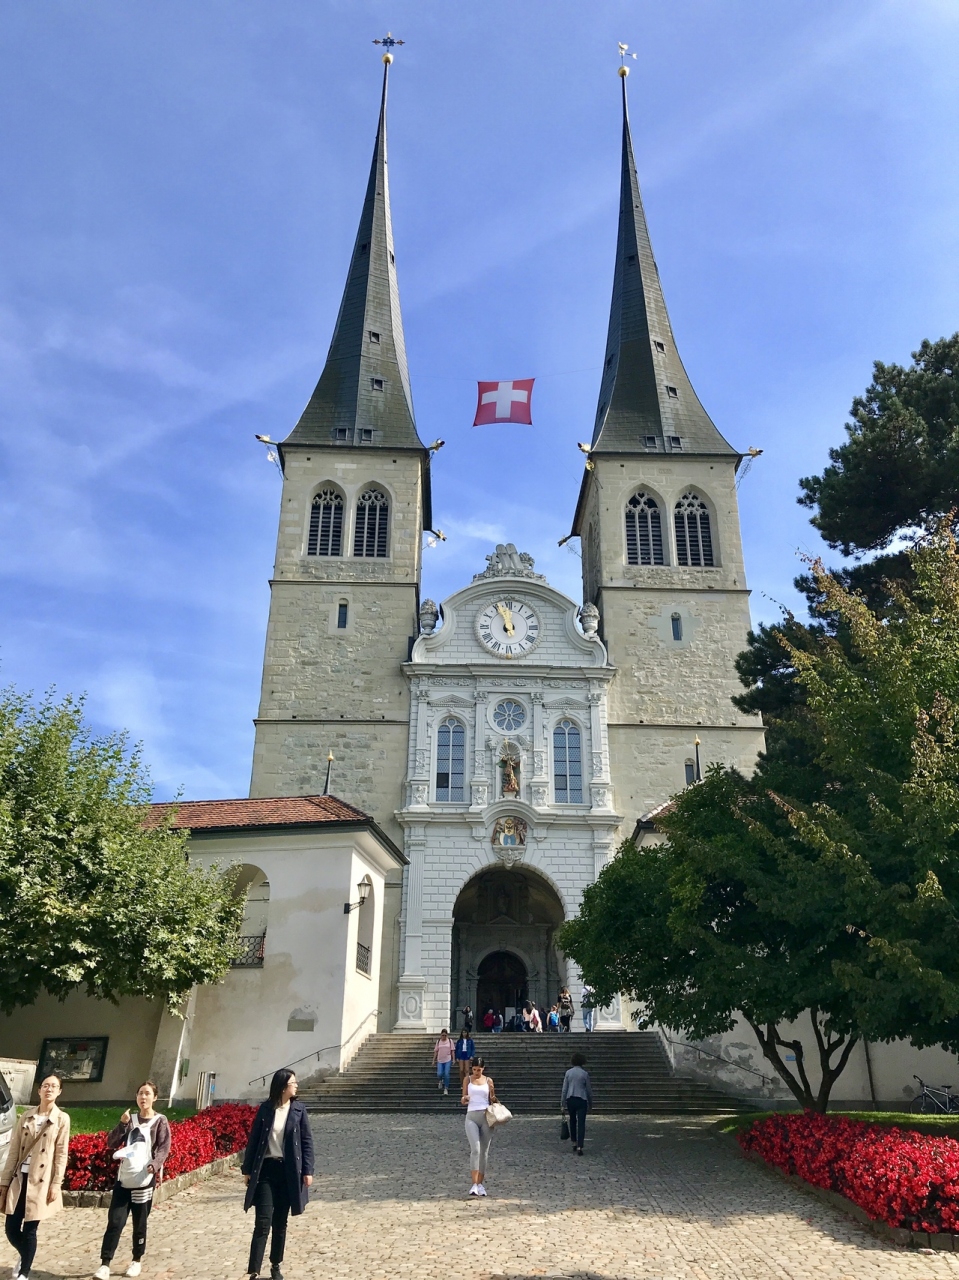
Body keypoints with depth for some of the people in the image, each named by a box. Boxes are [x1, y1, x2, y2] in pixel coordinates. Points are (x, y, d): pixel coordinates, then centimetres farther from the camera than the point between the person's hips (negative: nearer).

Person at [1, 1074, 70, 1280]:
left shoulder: (62, 1119, -3)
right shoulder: (26, 1116, 6)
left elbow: (61, 1155, -4)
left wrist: (55, 1185, -10)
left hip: (41, 1181, -3)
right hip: (20, 1178, 3)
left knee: (29, 1230, 1)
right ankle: (25, 1258, 34)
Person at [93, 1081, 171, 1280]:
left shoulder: (160, 1121, -1)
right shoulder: (130, 1119, 10)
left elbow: (164, 1148, -9)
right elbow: (111, 1143, 4)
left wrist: (154, 1165, -26)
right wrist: (122, 1124, -11)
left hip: (145, 1180, -2)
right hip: (123, 1179, 3)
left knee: (140, 1223, 8)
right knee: (115, 1222, -4)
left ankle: (137, 1260, 25)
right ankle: (105, 1264, 3)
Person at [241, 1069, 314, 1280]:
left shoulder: (299, 1110, -1)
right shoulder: (264, 1109, -3)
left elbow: (307, 1141, 1)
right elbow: (253, 1139, 2)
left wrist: (307, 1170, -4)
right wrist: (247, 1169, 2)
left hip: (288, 1171, 1)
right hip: (266, 1169, -1)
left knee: (280, 1223, 11)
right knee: (263, 1223, -6)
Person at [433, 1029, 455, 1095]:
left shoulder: (450, 1041, 2)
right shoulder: (438, 1041, 4)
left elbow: (452, 1051, 3)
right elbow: (436, 1051, 7)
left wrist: (453, 1059, -2)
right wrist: (434, 1060, 5)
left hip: (448, 1060, -1)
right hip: (440, 1060, 1)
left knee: (446, 1074, -6)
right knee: (439, 1074, -7)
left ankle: (446, 1089, 5)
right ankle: (440, 1081, 28)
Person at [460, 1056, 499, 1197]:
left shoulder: (488, 1081, 9)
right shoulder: (467, 1079, 7)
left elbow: (492, 1100, 14)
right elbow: (463, 1101, 8)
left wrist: (494, 1098, -9)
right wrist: (464, 1099, -15)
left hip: (486, 1116, 2)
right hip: (471, 1117, -1)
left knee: (484, 1151, 4)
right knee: (475, 1149, -15)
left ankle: (481, 1183, 15)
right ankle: (474, 1184, -12)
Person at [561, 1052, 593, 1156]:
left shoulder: (568, 1072, 0)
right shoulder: (585, 1073, -4)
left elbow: (564, 1089, 0)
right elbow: (589, 1090, 1)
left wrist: (563, 1104, 5)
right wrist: (590, 1104, 13)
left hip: (570, 1100, 2)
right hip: (581, 1100, -2)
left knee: (572, 1121, 21)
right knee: (581, 1123, -2)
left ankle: (574, 1143, 27)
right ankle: (579, 1147, -13)